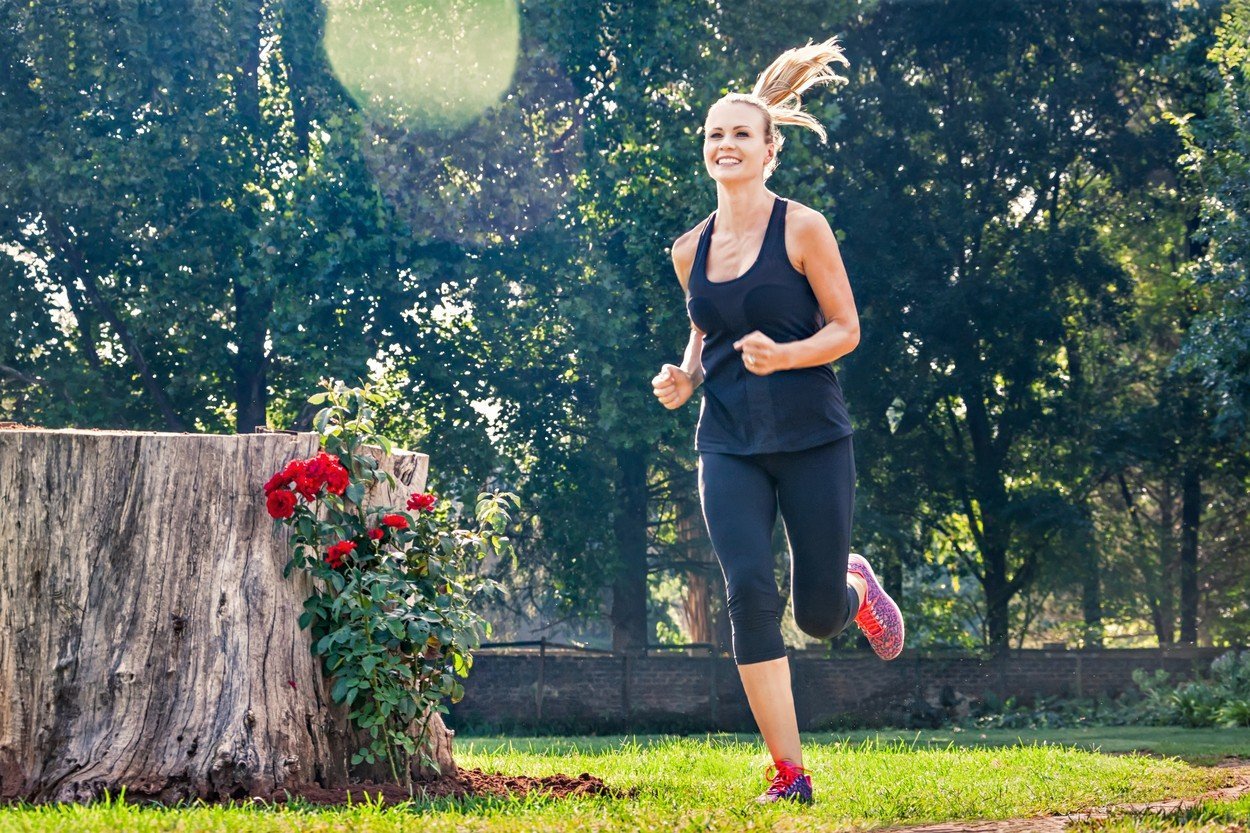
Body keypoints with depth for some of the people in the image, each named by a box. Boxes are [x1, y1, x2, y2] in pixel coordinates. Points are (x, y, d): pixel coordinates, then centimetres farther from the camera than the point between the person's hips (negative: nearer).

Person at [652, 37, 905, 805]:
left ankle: (856, 586, 43)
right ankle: (790, 773, -8)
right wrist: (685, 376, 1)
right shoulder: (692, 249, 8)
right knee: (748, 590, -16)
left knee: (818, 614, 1)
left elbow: (846, 329, -4)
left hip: (811, 436, -3)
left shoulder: (802, 228, -5)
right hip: (729, 444, 3)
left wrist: (783, 355, -22)